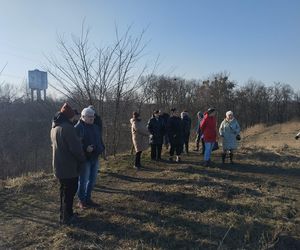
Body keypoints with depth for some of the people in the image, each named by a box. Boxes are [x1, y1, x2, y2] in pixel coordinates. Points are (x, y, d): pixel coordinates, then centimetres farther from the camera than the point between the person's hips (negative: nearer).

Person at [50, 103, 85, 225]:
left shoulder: (54, 127, 9)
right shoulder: (67, 127, -22)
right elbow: (76, 147, -23)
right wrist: (82, 159, -5)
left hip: (58, 165, 9)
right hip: (69, 167, -9)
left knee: (64, 191, 21)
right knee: (70, 192, 5)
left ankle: (64, 214, 33)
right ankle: (66, 217, 16)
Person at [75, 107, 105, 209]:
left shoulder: (95, 127, 12)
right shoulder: (78, 128, -13)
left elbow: (99, 140, 21)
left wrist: (102, 148, 6)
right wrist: (85, 148, -29)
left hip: (95, 158, 7)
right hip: (85, 158, -7)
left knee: (92, 179, 15)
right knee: (83, 180, 3)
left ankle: (88, 198, 30)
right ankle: (81, 200, 20)